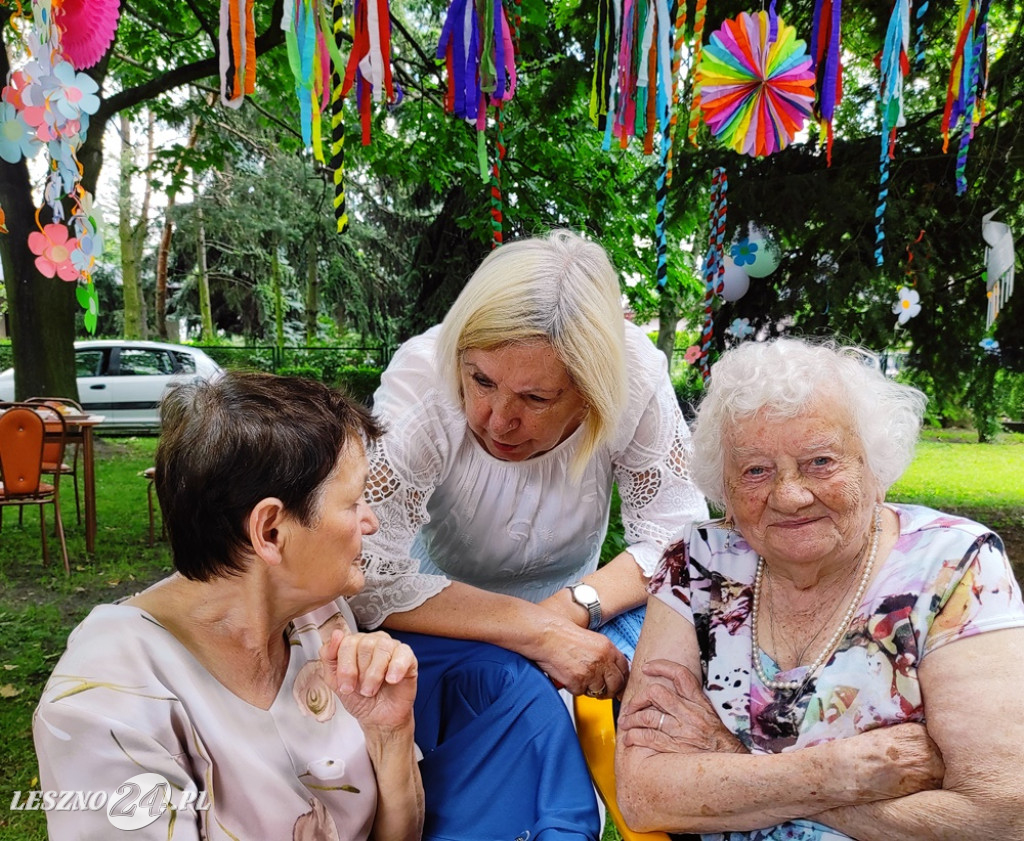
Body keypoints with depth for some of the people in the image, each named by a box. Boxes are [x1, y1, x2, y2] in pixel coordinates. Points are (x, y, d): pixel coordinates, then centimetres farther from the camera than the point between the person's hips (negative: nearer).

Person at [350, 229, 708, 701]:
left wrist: (575, 607, -34)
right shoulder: (421, 384, -31)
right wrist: (540, 632, -38)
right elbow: (366, 580, -35)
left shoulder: (635, 375, -26)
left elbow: (680, 536, -19)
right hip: (450, 613, -3)